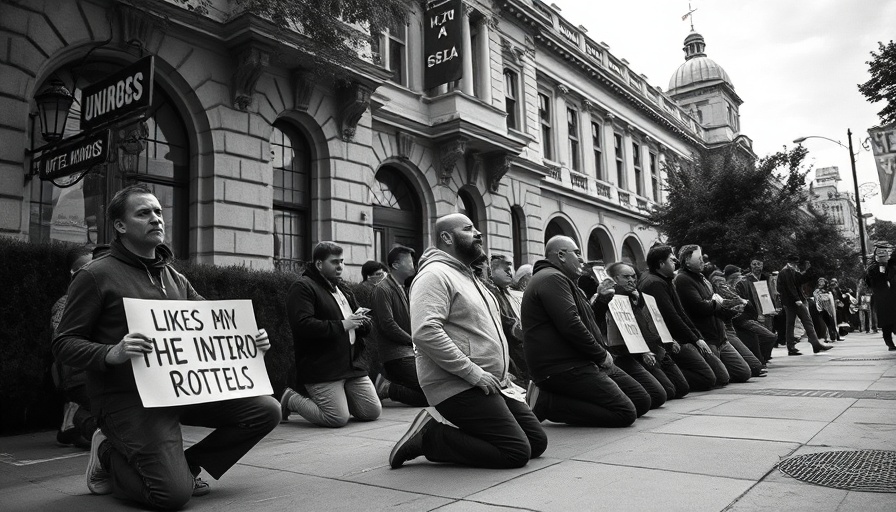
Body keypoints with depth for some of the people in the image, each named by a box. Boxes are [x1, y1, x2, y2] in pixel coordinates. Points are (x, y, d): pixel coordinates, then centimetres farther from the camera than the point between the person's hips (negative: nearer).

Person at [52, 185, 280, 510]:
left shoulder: (175, 278, 15)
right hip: (127, 397, -6)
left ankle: (186, 465, 9)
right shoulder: (97, 275, -5)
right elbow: (64, 344, -7)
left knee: (266, 411, -7)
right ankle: (109, 458, 11)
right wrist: (111, 353, -28)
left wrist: (250, 340, -3)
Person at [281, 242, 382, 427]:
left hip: (353, 363, 8)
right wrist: (342, 325, -20)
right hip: (322, 368, -8)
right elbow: (303, 325, -22)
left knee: (373, 412, 3)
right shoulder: (303, 287, -7)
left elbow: (366, 325, 25)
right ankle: (290, 399, 11)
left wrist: (361, 320, 0)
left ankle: (336, 398, 29)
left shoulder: (342, 288, 20)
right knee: (338, 418, -13)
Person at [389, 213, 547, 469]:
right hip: (459, 387, -10)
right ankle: (429, 437, -5)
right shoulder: (435, 274, -11)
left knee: (537, 442, 5)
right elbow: (425, 332, -24)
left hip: (493, 384, 10)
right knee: (517, 452, -16)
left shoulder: (466, 276, 22)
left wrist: (501, 375, 18)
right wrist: (473, 372, -22)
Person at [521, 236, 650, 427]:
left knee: (642, 401, 7)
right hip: (563, 368, -11)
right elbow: (570, 325, -22)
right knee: (625, 413, -18)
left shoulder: (558, 279, 24)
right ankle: (547, 402, -11)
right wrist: (602, 355, -12)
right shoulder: (552, 278, -12)